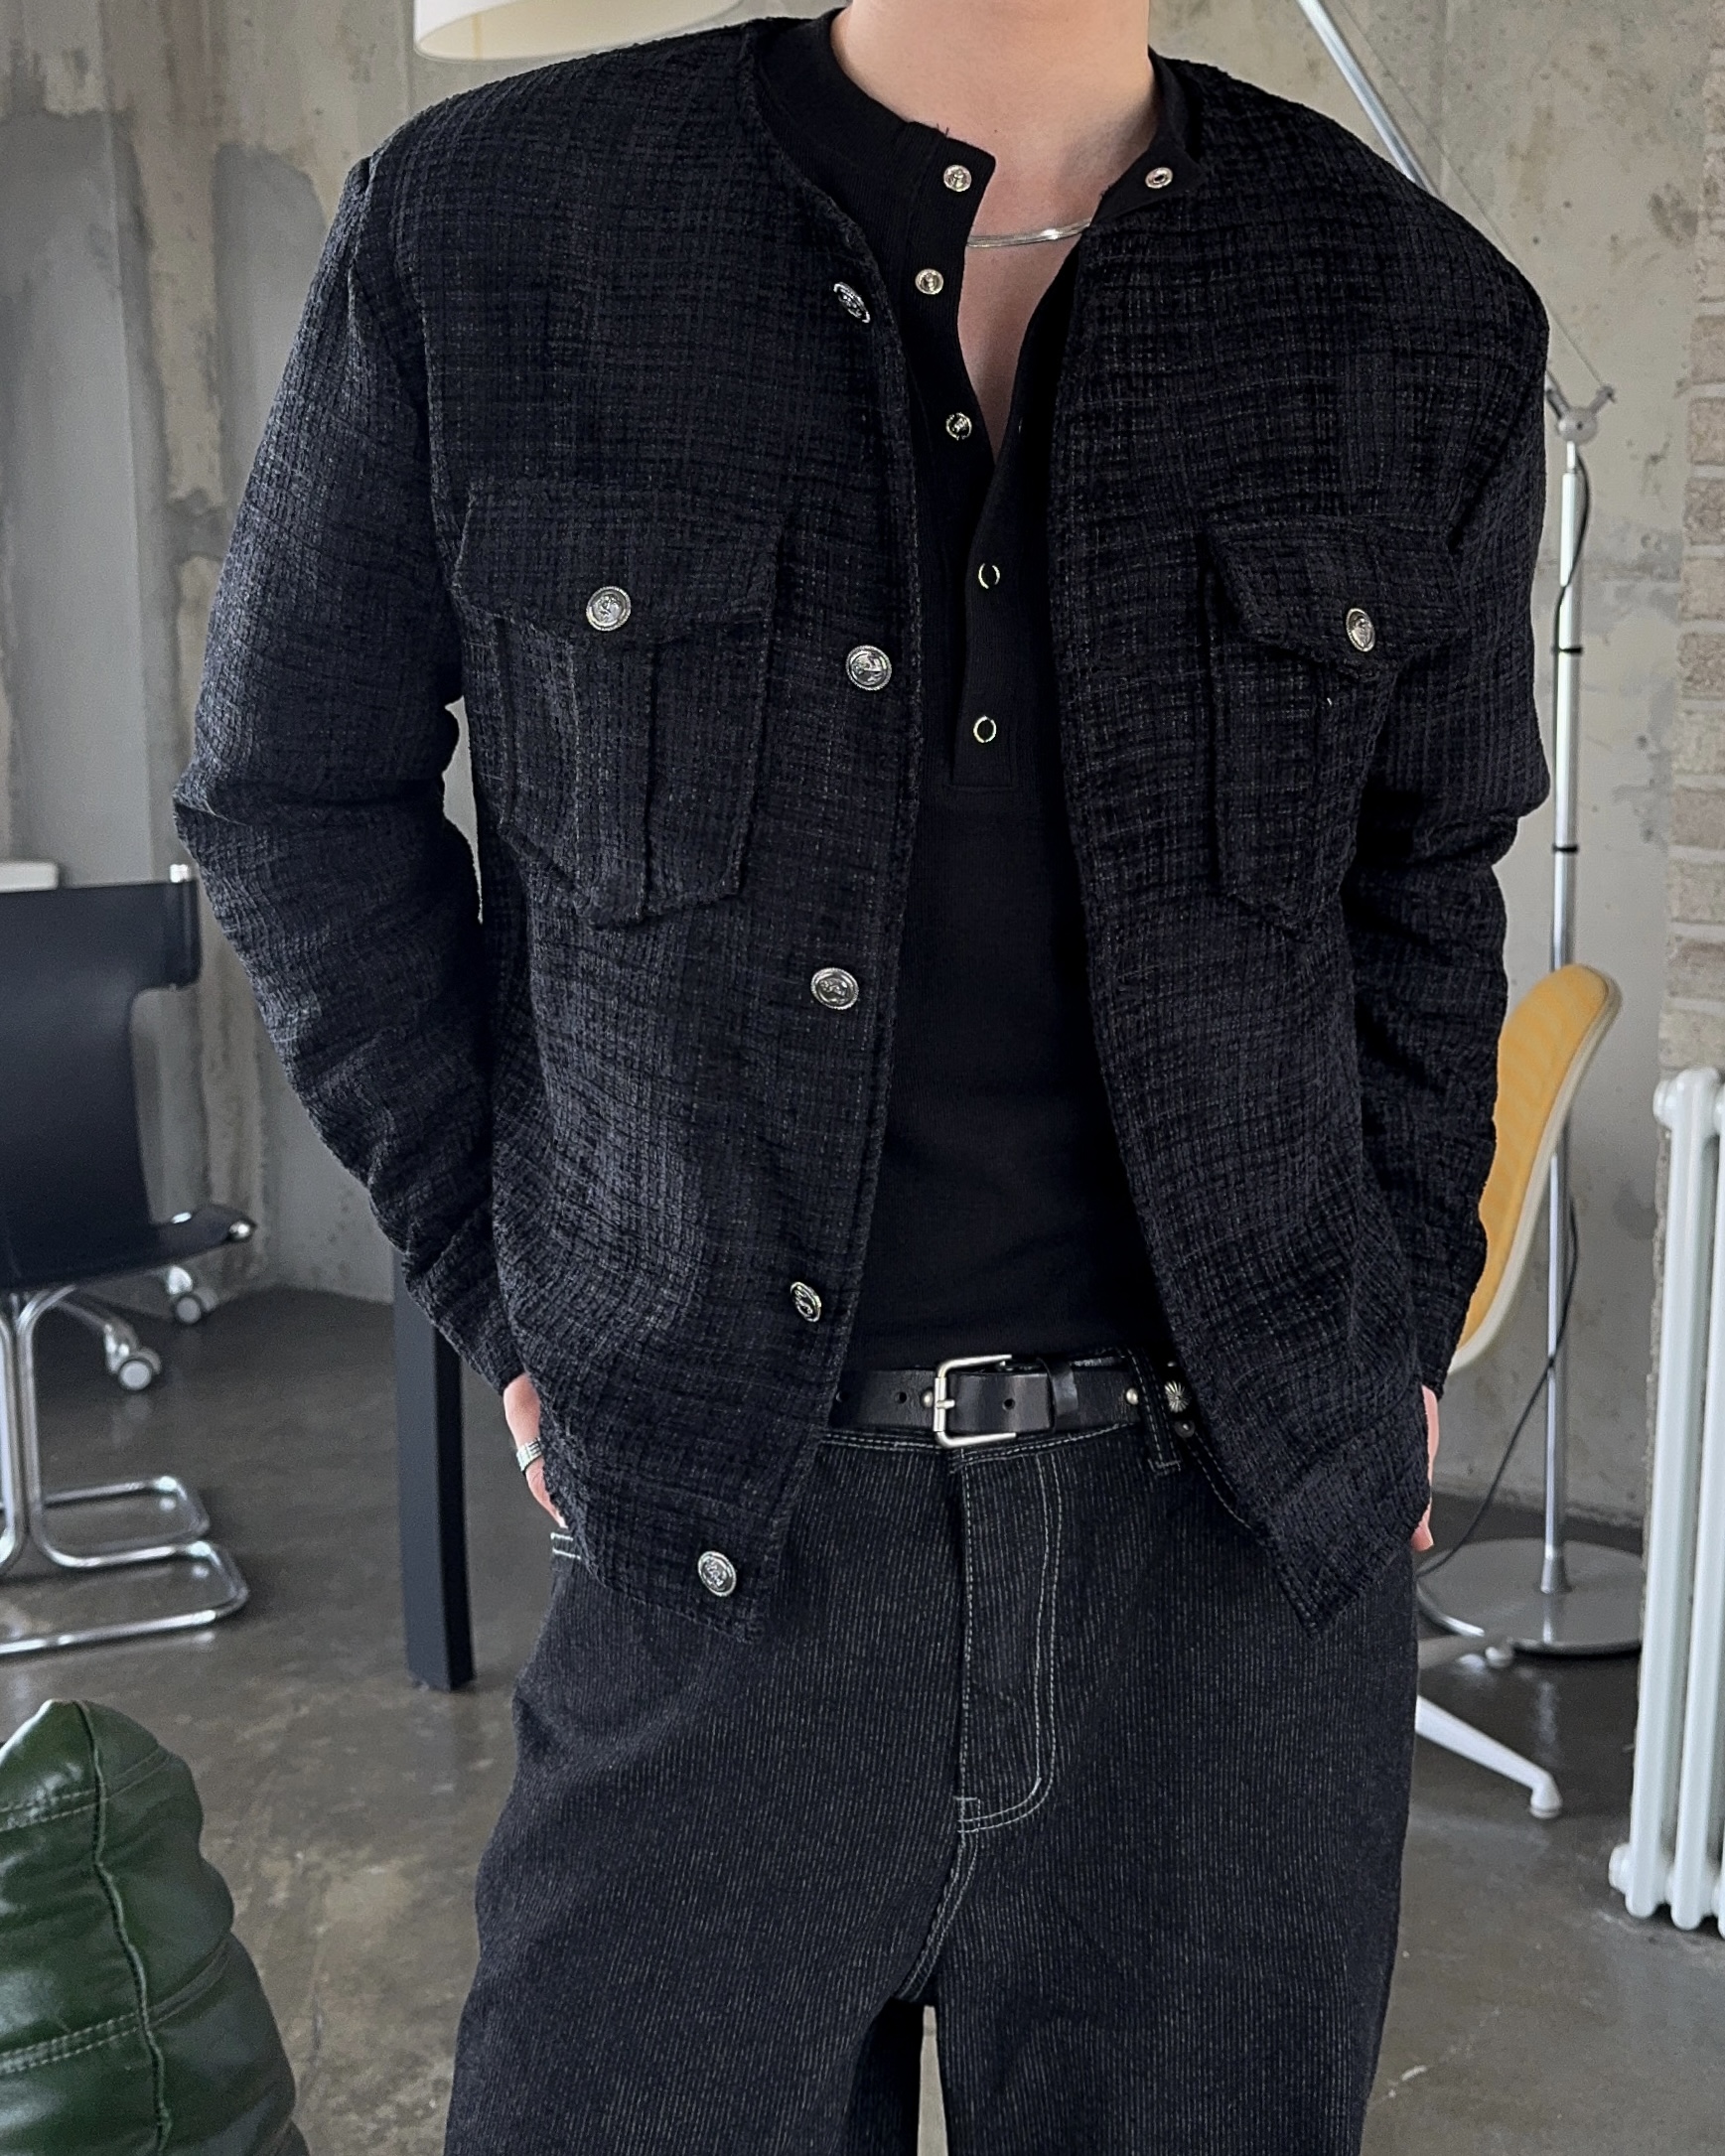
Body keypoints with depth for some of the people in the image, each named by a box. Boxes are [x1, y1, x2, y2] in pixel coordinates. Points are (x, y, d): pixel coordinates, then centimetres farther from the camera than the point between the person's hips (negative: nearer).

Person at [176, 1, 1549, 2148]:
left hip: (1247, 1528, 2)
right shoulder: (474, 229, -4)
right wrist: (507, 1295, 2)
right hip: (730, 1540, -1)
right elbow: (293, 797, 6)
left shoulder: (1419, 317, 2)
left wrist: (1394, 1337, 8)